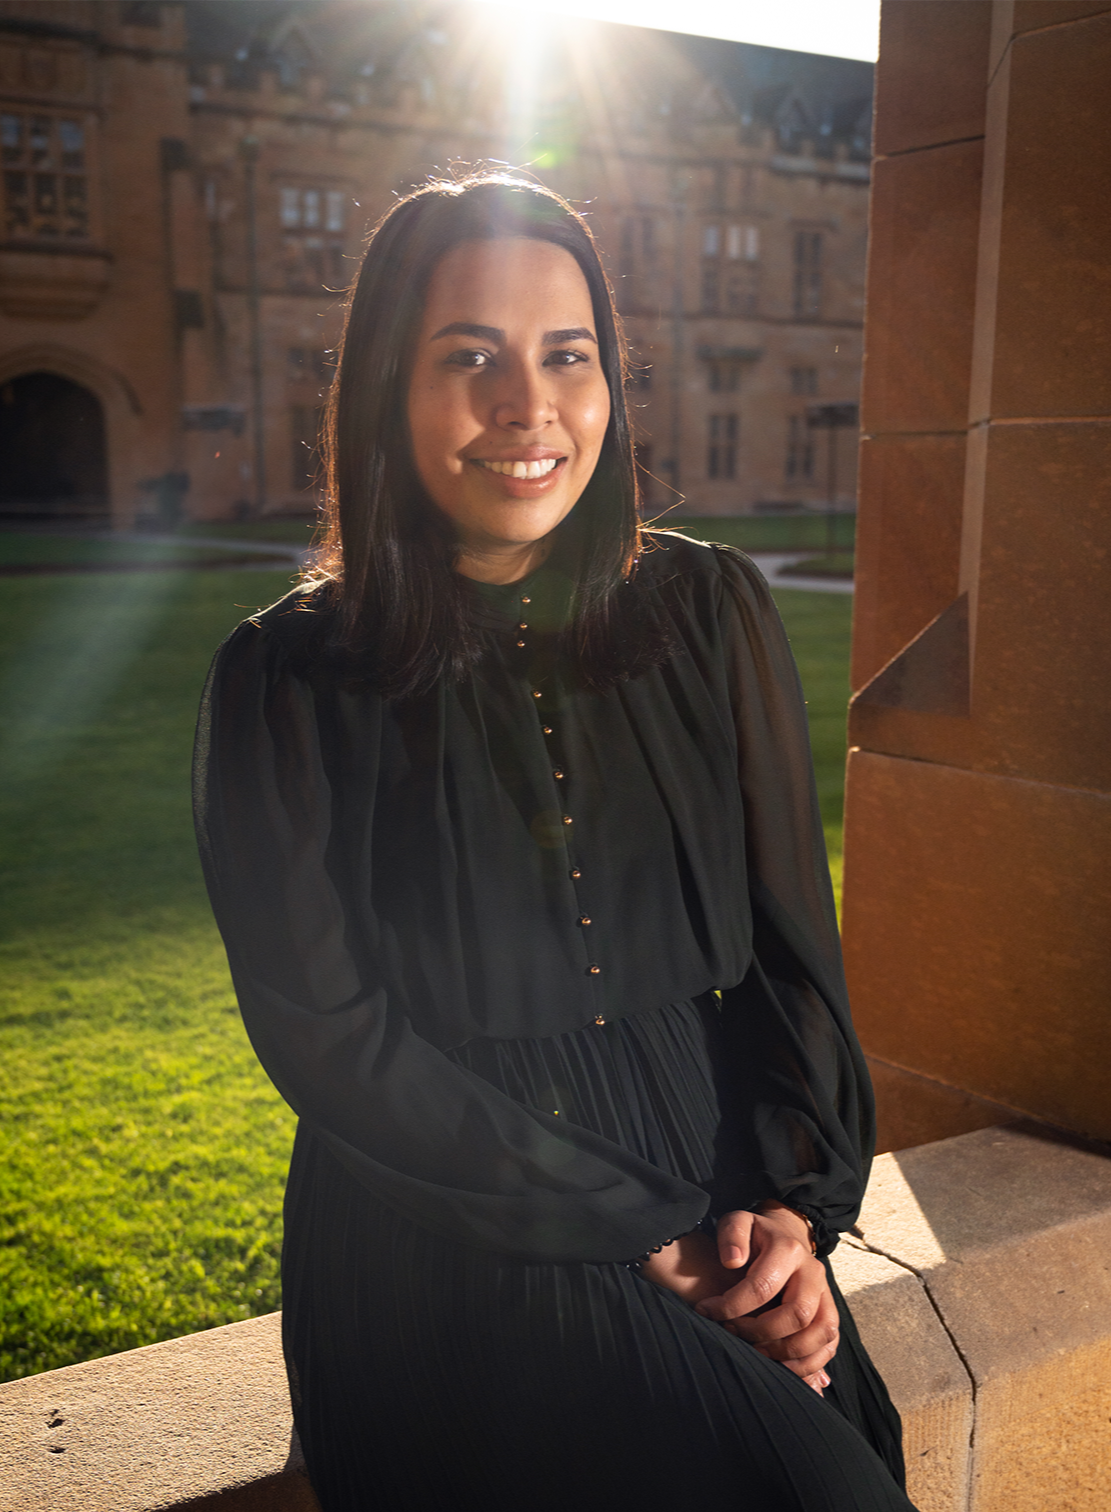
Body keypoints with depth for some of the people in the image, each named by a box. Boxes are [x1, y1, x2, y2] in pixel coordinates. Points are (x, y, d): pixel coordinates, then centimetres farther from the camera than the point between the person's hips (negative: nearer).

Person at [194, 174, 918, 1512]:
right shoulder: (289, 682, -4)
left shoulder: (711, 614, 5)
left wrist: (797, 1202, -9)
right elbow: (324, 1029, -8)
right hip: (448, 1264, -3)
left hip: (725, 1229, 3)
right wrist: (643, 1233, -12)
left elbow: (794, 942, 6)